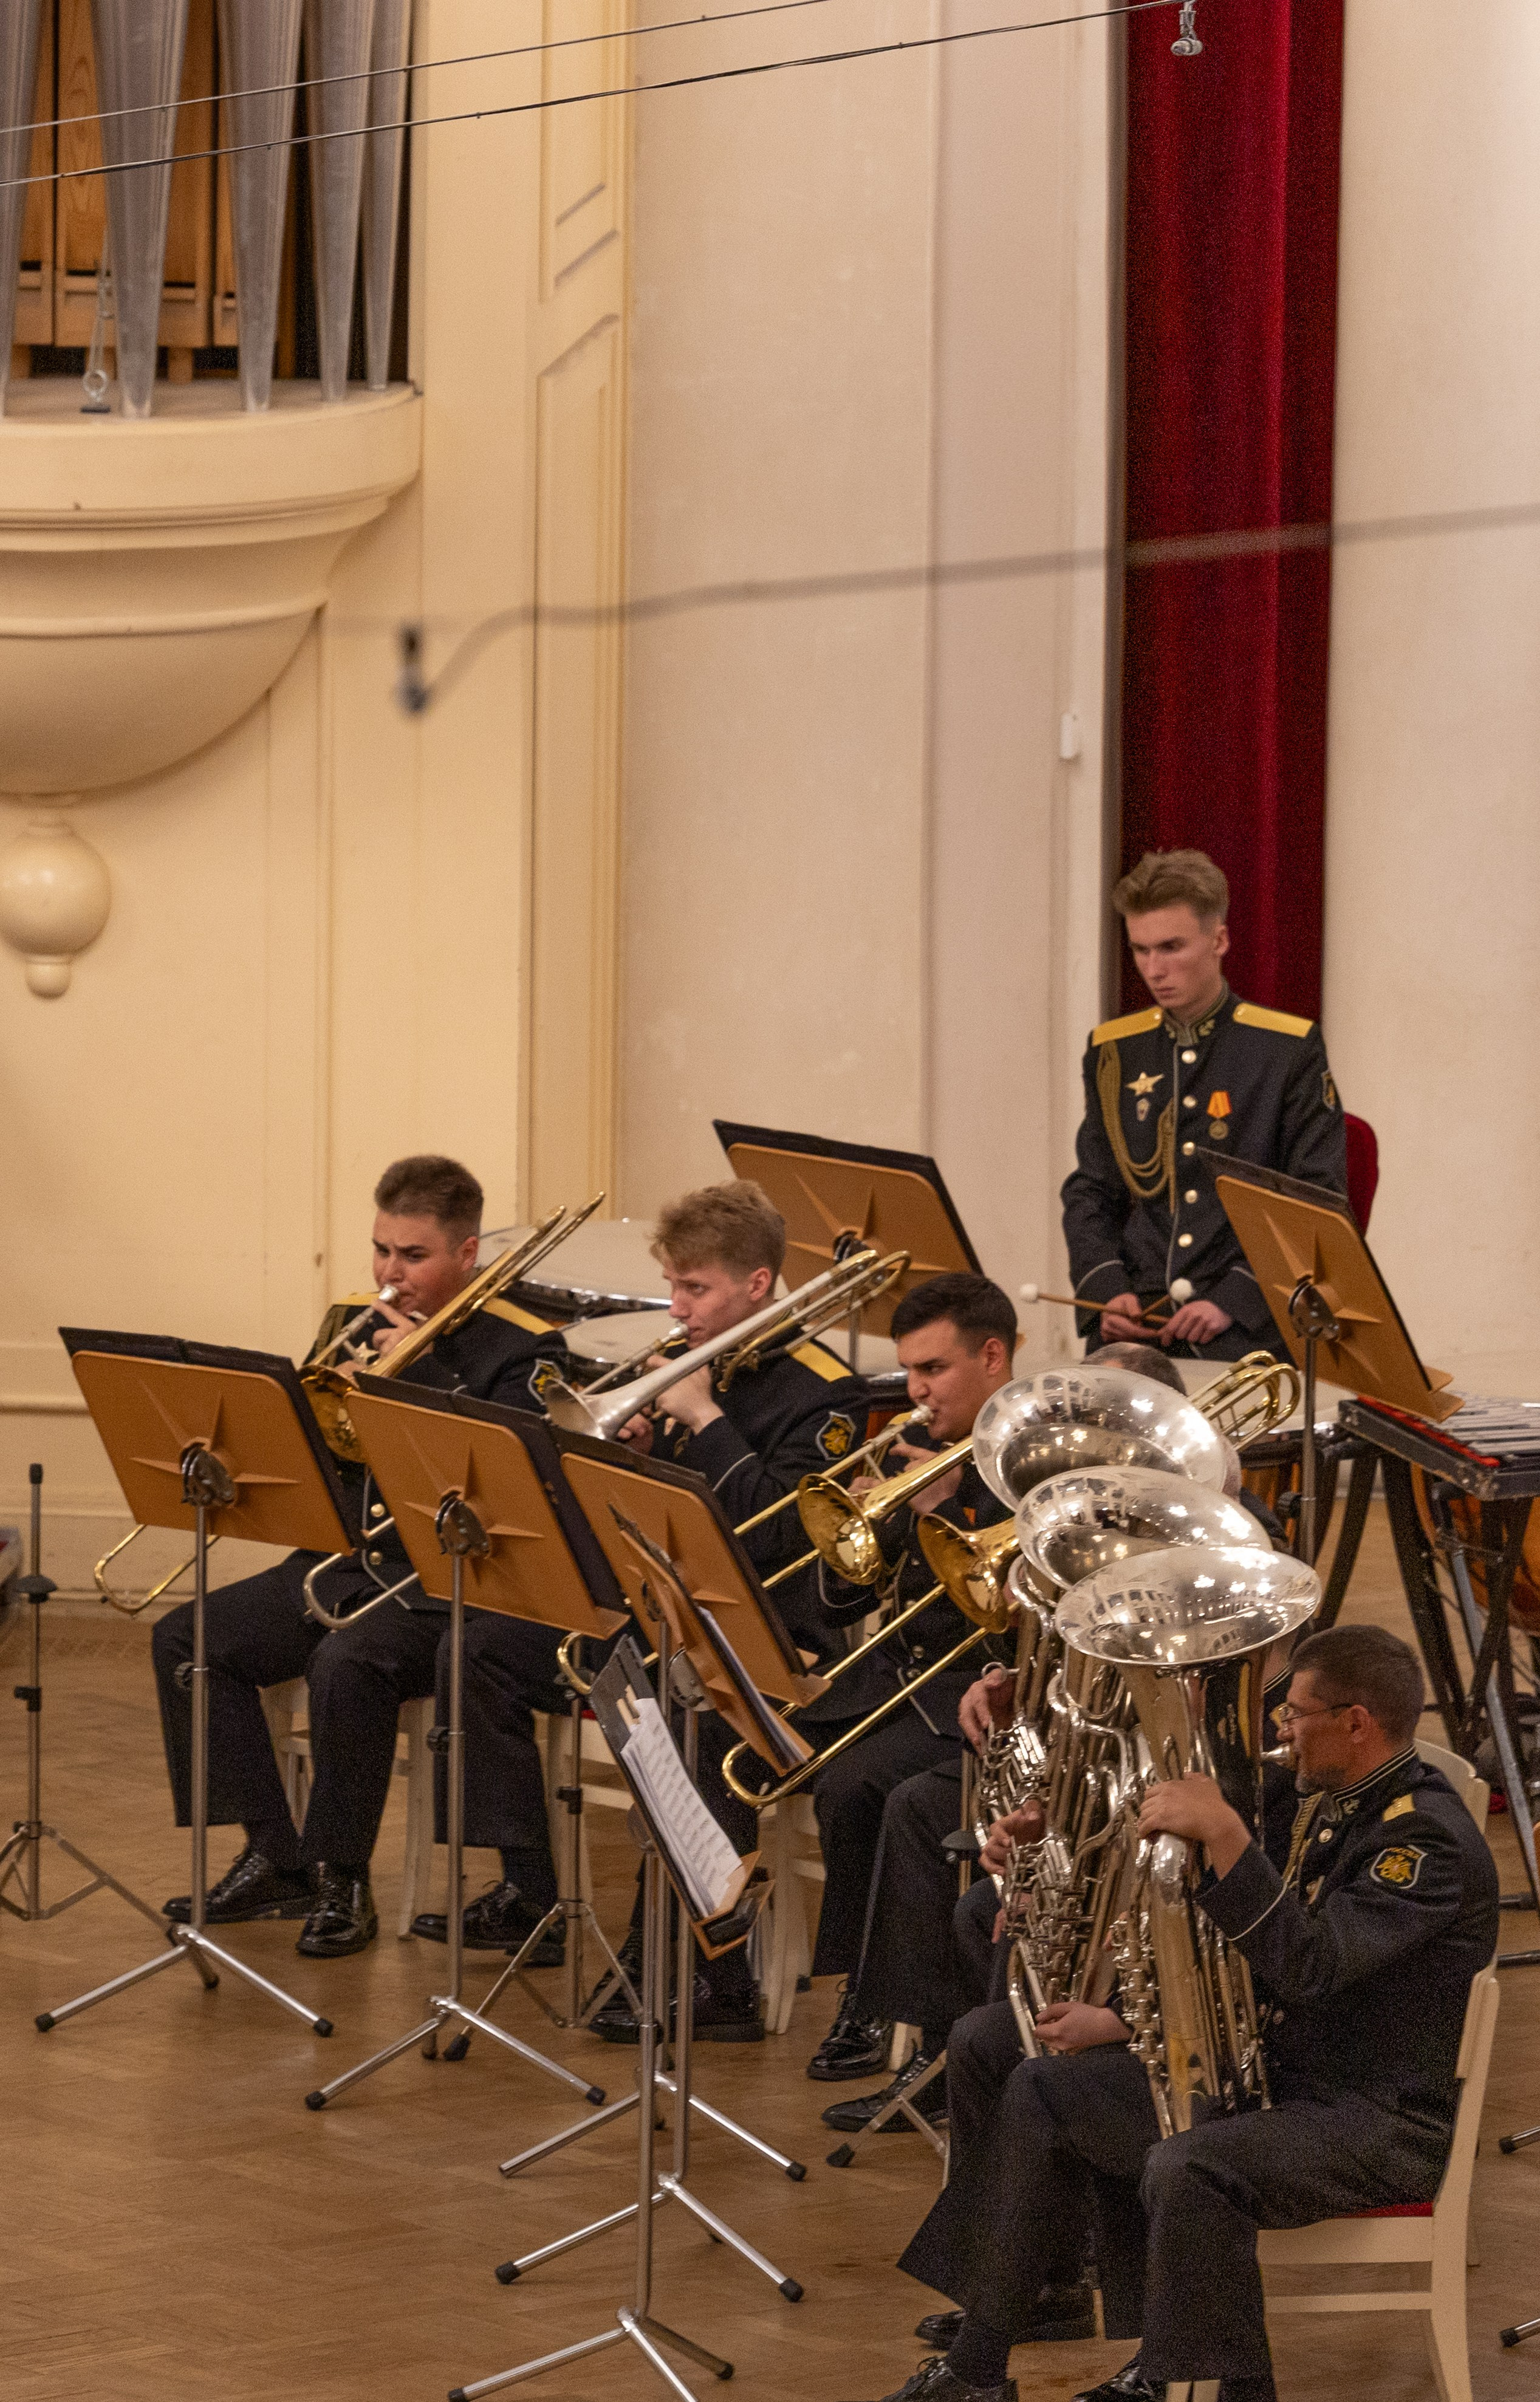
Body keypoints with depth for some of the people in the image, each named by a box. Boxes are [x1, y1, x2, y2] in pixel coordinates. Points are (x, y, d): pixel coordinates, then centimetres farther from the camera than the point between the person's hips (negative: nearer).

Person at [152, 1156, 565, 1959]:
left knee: (347, 1663, -35)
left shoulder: (520, 1350, -6)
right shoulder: (358, 1326, 13)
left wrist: (422, 1366, -20)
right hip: (346, 1562, 7)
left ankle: (339, 1881, -17)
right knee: (187, 1639, -8)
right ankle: (272, 1857, -4)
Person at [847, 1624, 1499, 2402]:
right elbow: (1246, 1964, 19)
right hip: (1276, 2069, 10)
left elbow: (1308, 1965, -33)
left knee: (1186, 2170, -37)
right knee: (1045, 2090, 8)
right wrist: (1122, 2020, 8)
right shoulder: (1325, 1805, 12)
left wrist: (1223, 1835, -36)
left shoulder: (1428, 1835, -19)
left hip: (1381, 2124, -10)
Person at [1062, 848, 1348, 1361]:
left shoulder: (1289, 1047, 1)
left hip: (1246, 1326, -3)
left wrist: (1235, 1299, -13)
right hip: (1135, 1322, 3)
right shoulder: (1113, 1050, 14)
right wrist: (1107, 1290, -3)